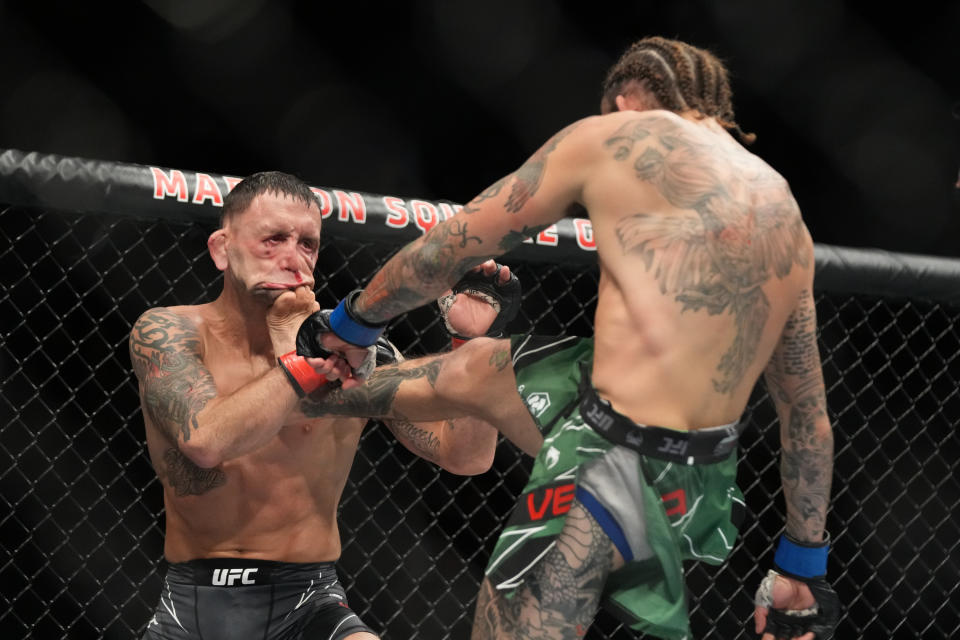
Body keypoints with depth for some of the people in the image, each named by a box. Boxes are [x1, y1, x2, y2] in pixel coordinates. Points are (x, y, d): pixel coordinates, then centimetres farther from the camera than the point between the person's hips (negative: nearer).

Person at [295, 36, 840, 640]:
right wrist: (805, 566, 26)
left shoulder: (612, 136, -1)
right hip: (704, 478, 8)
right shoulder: (786, 210, 15)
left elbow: (444, 251, 7)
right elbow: (809, 412, 18)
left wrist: (353, 320, 25)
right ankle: (300, 399, 47)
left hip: (617, 470, -8)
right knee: (472, 371, 26)